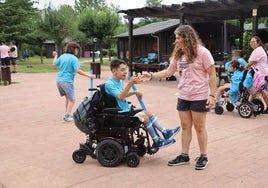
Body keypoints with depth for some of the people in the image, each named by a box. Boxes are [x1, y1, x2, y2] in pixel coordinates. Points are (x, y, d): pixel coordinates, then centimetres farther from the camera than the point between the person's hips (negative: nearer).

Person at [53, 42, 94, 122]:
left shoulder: (62, 56, 10)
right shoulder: (74, 58, -10)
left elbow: (54, 64, 21)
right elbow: (78, 70, -20)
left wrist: (55, 56, 38)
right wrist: (88, 75, -16)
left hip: (59, 80, 8)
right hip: (67, 81, -8)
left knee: (67, 97, 23)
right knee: (72, 99, 3)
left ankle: (66, 114, 28)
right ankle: (67, 116, -3)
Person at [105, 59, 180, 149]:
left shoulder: (120, 81, 10)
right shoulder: (109, 83, -18)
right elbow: (120, 97, -31)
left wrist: (134, 92, 10)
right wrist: (130, 83, -38)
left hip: (127, 109, 10)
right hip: (120, 113, -10)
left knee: (147, 112, 5)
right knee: (144, 117, -18)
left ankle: (165, 132, 11)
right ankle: (157, 142, -7)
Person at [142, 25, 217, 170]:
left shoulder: (202, 52, -12)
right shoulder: (178, 54, 6)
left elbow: (212, 75, -11)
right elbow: (169, 71, 12)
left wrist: (212, 95, -16)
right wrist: (152, 76, 2)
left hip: (199, 97, -6)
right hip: (183, 96, 6)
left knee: (199, 127, 4)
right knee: (185, 127, 12)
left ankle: (203, 157, 18)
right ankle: (184, 156, 22)